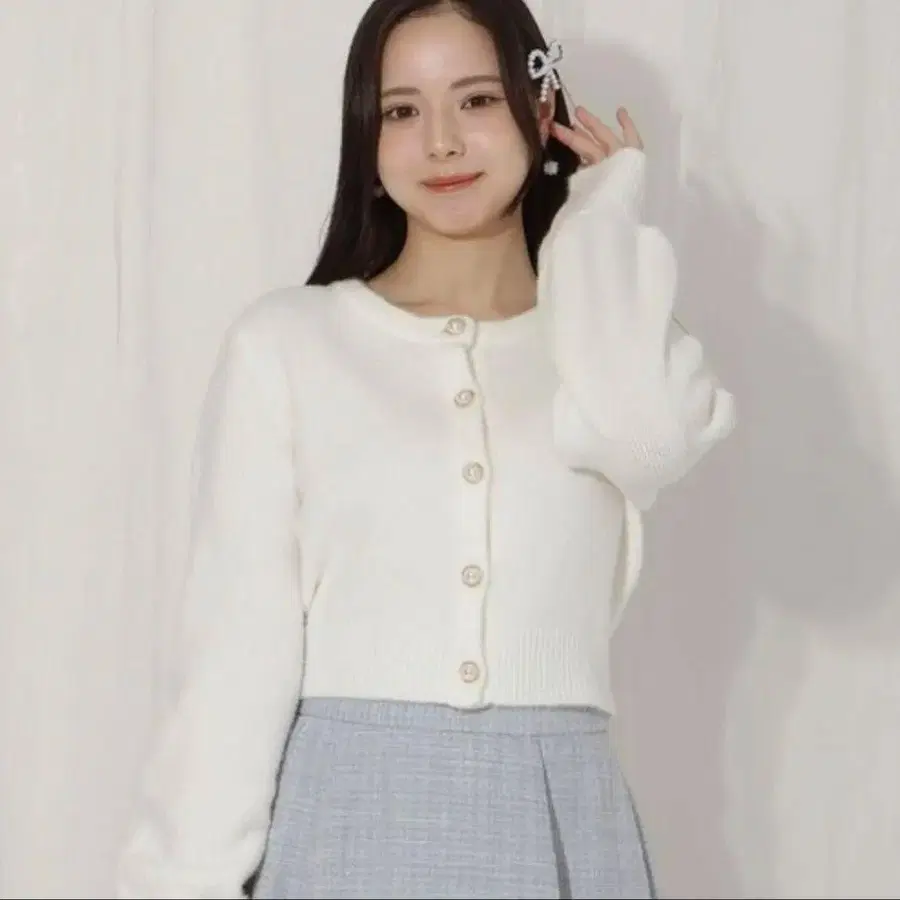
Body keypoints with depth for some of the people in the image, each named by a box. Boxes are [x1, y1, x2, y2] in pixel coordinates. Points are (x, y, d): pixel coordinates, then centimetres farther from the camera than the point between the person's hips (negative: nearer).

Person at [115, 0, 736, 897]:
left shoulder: (616, 337, 9)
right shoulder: (284, 342, 2)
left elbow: (643, 431, -16)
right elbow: (239, 643, -1)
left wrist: (603, 209, 0)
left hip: (554, 827, 2)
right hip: (353, 823, -2)